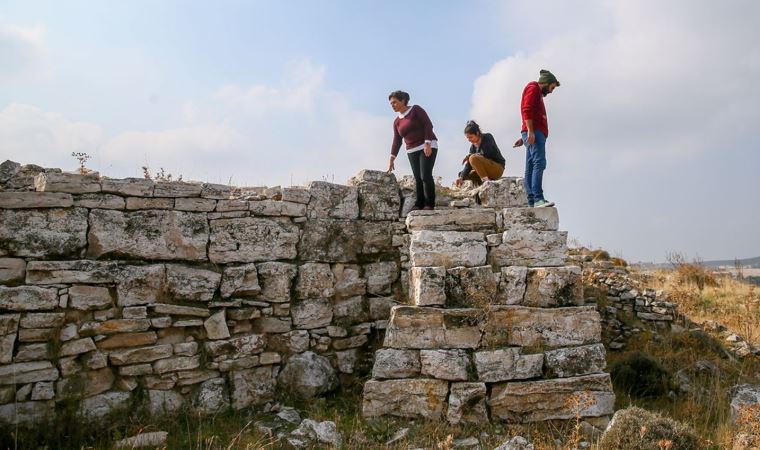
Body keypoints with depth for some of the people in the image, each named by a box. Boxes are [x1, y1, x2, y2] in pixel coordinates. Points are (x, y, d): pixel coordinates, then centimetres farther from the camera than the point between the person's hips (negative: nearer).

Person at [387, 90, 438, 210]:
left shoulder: (416, 109, -5)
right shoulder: (397, 122, 10)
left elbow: (428, 125, -12)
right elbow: (397, 141, 9)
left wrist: (427, 144, -22)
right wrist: (391, 159, 2)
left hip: (428, 147, -6)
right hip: (413, 151, 6)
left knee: (426, 175, -15)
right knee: (418, 178, -2)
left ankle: (430, 204, -10)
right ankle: (420, 204, 1)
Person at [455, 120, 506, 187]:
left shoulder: (488, 137, -10)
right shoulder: (473, 146, 6)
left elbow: (485, 154, -23)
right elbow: (468, 164, -1)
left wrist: (469, 156, -11)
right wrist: (461, 177, -15)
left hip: (497, 168, -8)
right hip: (487, 171, 8)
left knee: (473, 158, -27)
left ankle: (485, 181, -23)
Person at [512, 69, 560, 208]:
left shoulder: (537, 93, 30)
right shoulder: (533, 89, 0)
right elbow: (527, 110, -14)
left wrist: (524, 138, 23)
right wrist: (530, 131, -23)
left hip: (535, 134, 10)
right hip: (534, 133, -10)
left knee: (530, 168, 3)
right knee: (539, 163, -21)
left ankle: (532, 201, 2)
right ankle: (538, 198, -29)